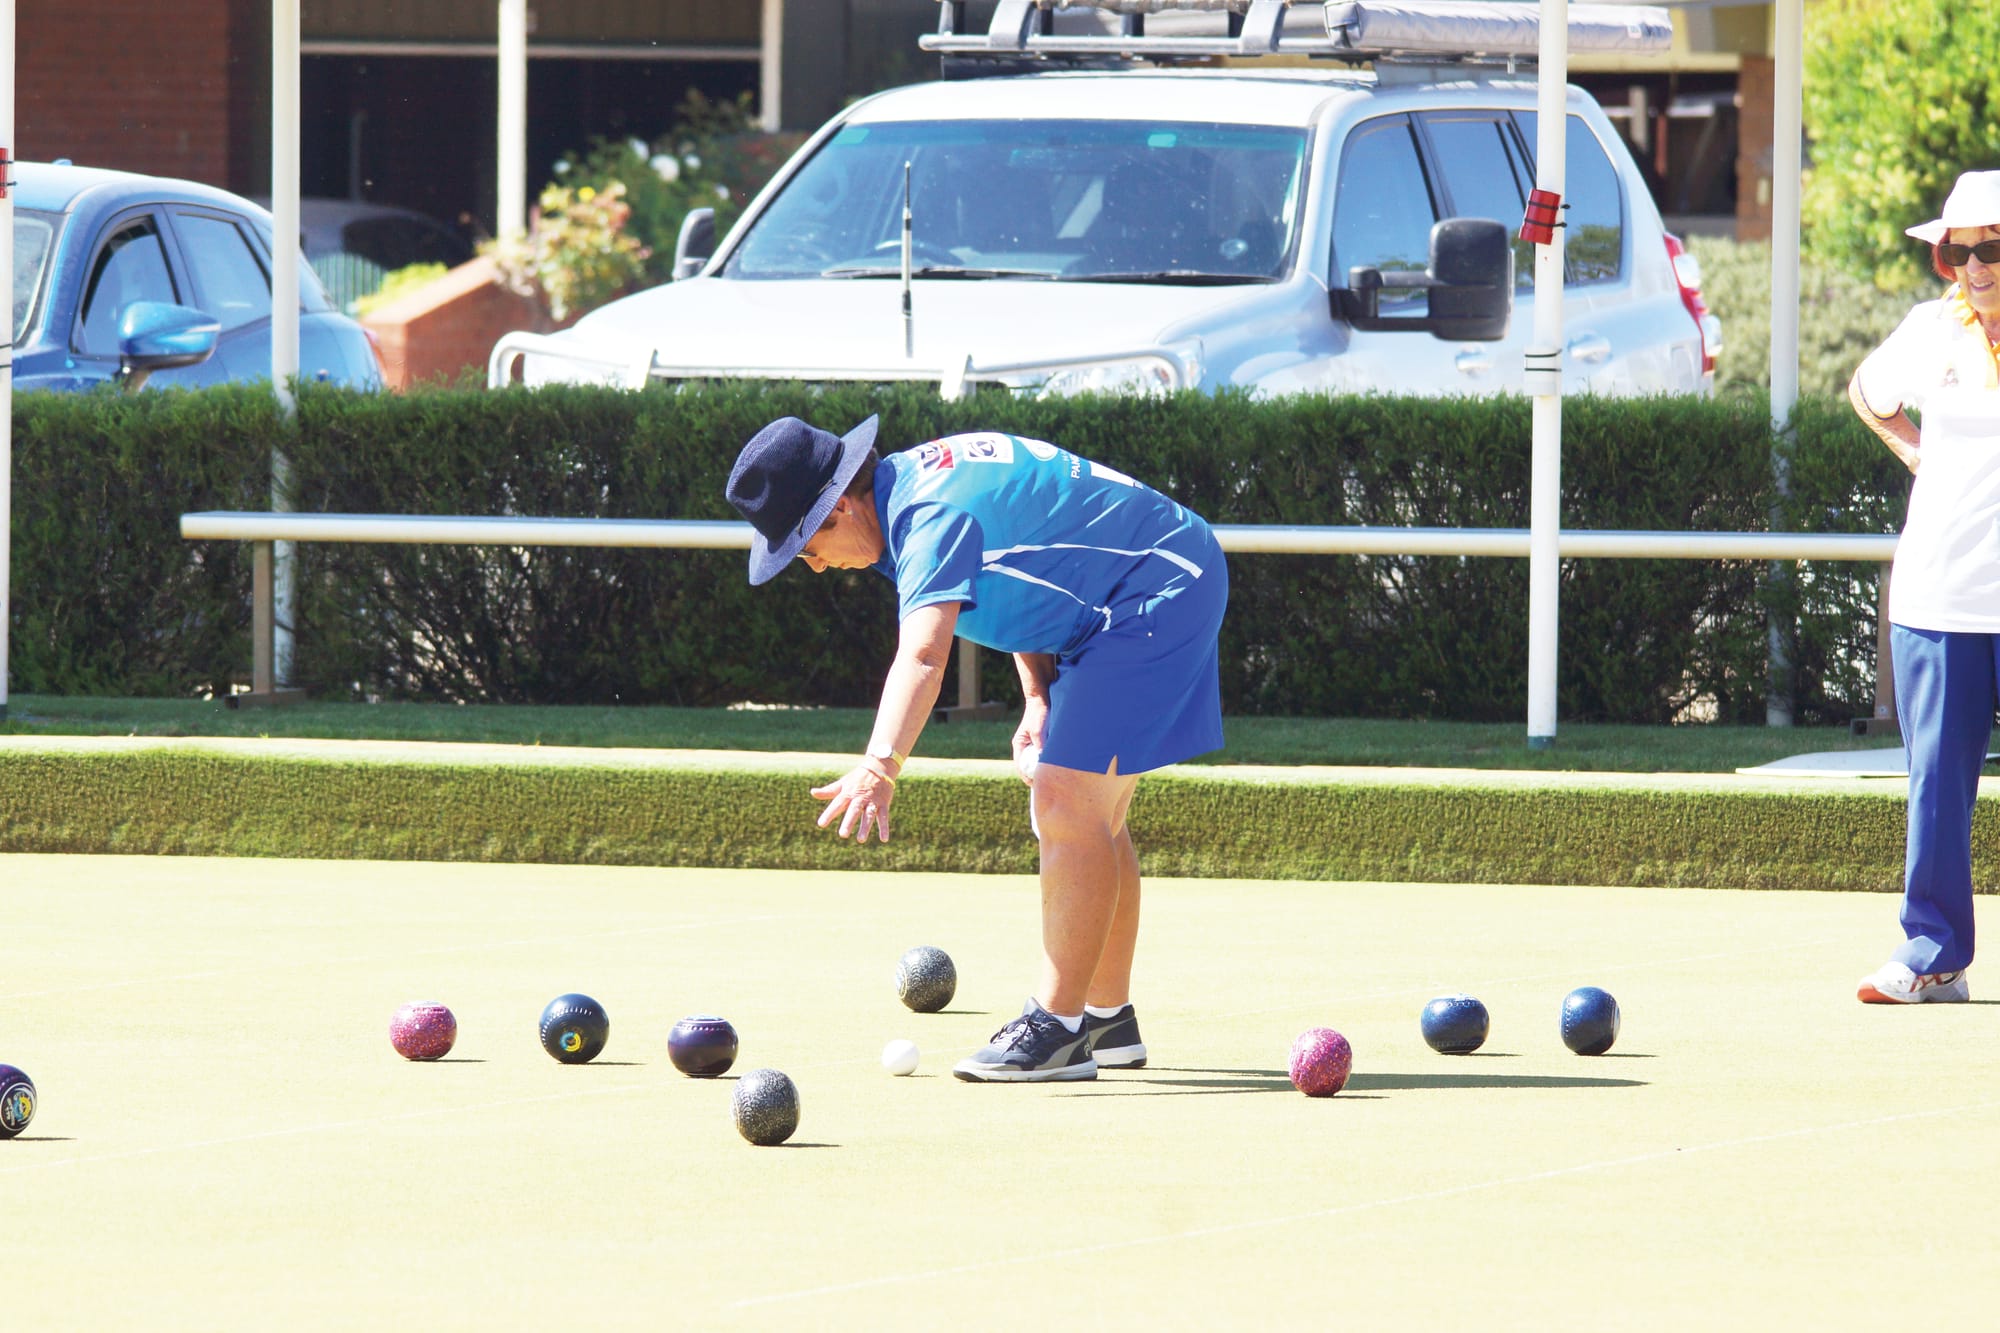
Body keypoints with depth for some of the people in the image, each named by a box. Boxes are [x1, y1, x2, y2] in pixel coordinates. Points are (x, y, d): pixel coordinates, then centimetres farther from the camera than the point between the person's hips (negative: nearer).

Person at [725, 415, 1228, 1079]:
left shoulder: (933, 516, -28)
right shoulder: (909, 485, 5)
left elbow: (922, 656, -45)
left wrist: (880, 765, -59)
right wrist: (1037, 698, 3)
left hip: (1161, 591, -11)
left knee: (1069, 806, -18)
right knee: (1085, 815, 15)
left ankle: (1057, 1025, -17)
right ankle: (1107, 1019, 25)